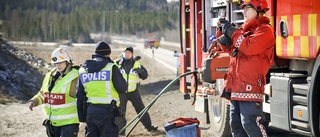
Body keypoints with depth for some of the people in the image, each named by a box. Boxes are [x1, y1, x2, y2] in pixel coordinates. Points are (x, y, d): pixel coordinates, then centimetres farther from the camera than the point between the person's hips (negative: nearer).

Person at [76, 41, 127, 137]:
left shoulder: (83, 70, 10)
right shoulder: (111, 67, -7)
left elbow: (80, 96, 12)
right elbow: (123, 88, -4)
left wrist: (82, 117, 17)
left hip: (90, 111, 5)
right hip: (107, 111, -5)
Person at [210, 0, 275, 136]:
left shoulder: (264, 29, -6)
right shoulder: (244, 28, 20)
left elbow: (249, 47, -21)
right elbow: (232, 50, 27)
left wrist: (232, 31, -10)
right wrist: (224, 38, 8)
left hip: (250, 85, -9)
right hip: (236, 84, 9)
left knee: (250, 123, -15)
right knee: (236, 124, 11)